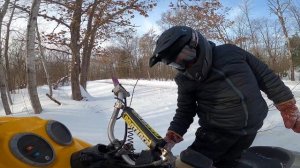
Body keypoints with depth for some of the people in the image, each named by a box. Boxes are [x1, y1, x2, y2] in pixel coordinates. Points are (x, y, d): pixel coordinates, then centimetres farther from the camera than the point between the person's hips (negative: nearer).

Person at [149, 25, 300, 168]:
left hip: (248, 131, 0)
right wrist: (173, 134, -8)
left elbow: (265, 75, 5)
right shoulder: (186, 80, -3)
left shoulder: (230, 52, -4)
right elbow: (185, 110, 6)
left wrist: (287, 105, 7)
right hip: (215, 132, 0)